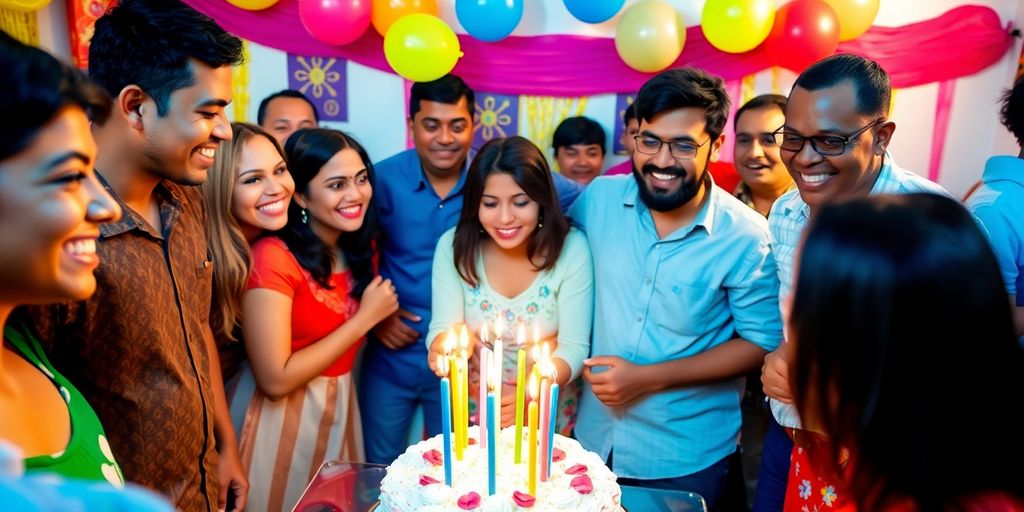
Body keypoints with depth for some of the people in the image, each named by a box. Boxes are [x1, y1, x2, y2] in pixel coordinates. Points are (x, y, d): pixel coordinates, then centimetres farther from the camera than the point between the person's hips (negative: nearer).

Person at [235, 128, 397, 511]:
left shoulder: (361, 247, -1)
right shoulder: (273, 258, -23)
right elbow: (275, 380, -25)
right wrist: (366, 317, -21)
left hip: (343, 409, 7)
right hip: (285, 418, -6)